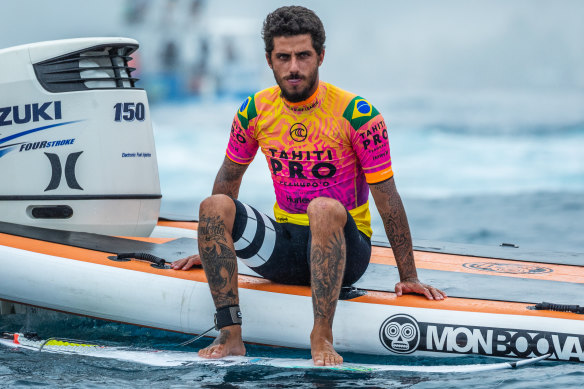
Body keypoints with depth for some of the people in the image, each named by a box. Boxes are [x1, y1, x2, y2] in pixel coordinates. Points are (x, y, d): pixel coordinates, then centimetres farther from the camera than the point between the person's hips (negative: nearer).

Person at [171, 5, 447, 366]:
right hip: (282, 247, 4)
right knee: (214, 206, -21)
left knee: (324, 208, -38)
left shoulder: (357, 115, -12)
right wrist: (212, 247, 23)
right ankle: (231, 336, -27)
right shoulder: (255, 111, 0)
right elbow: (230, 177, 18)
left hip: (344, 247, -4)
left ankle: (322, 337, -40)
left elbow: (388, 199, -10)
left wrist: (408, 277, -13)